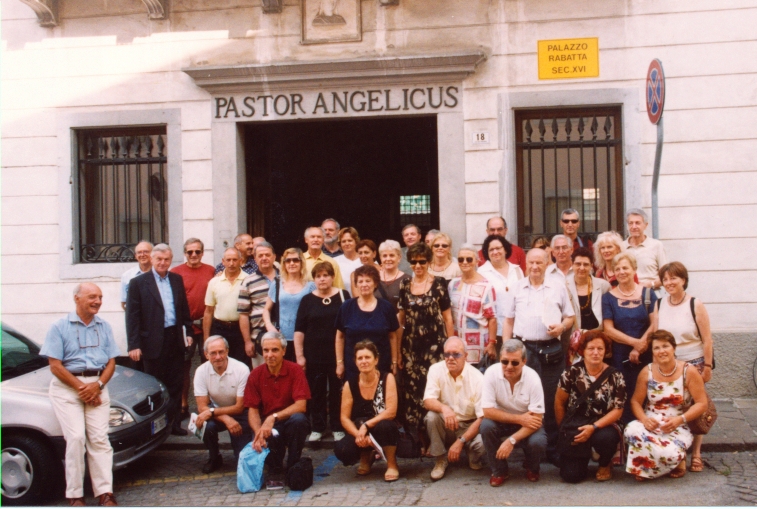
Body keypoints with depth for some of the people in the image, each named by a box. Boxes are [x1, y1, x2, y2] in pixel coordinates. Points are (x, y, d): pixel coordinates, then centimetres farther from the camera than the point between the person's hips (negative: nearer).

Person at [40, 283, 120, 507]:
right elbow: (55, 366, -6)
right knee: (76, 438, -12)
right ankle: (75, 495, -5)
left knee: (99, 438, -6)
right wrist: (81, 387, -12)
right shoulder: (60, 327, 0)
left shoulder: (104, 327, 12)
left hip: (97, 386, 3)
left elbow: (111, 362, 9)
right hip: (66, 387, -3)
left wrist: (98, 385, -10)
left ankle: (105, 492, -8)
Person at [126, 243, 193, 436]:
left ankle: (174, 423, 17)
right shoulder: (139, 283, -4)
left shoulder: (177, 280, 10)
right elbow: (132, 316, -7)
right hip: (153, 342, -4)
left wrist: (187, 331, 8)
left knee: (176, 384, 8)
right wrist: (134, 345, -12)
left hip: (175, 339, 4)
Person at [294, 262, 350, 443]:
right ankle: (317, 428, 17)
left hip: (338, 354, -1)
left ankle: (338, 428, 16)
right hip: (314, 355, 1)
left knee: (337, 391, 5)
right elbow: (299, 330, 4)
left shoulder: (343, 296, 2)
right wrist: (299, 356, -3)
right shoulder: (307, 300, 5)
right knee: (316, 392, 6)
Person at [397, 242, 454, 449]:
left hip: (434, 344, -3)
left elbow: (447, 317, 0)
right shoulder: (405, 285, 9)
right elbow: (400, 320, 12)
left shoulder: (438, 284, -1)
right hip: (411, 346, 4)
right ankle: (420, 440, 14)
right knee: (412, 391, 3)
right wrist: (398, 350, 10)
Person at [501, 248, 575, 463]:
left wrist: (562, 326, -9)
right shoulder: (517, 288, 11)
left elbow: (570, 317, 13)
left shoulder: (558, 287, 9)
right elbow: (509, 320, 13)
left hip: (551, 350, -1)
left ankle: (553, 450, 9)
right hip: (523, 348, 1)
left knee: (552, 403, 1)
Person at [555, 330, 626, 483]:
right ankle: (583, 457, 24)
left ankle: (605, 464, 1)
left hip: (603, 426, 0)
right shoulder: (572, 372, -6)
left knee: (604, 438, -38)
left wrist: (593, 427, -19)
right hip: (576, 427, 0)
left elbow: (618, 410, -7)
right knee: (571, 475, -15)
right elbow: (559, 402, 2)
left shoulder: (615, 377, -5)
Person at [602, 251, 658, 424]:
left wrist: (639, 348, -9)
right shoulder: (608, 297, 4)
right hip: (620, 356, 0)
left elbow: (654, 324, -1)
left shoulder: (647, 294, 4)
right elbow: (609, 329, -2)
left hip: (646, 355, 0)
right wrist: (635, 341, -12)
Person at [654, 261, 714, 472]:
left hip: (693, 364, -3)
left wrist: (707, 366, -8)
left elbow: (707, 339, -6)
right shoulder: (659, 305, 3)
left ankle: (696, 455, 15)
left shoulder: (695, 305, -8)